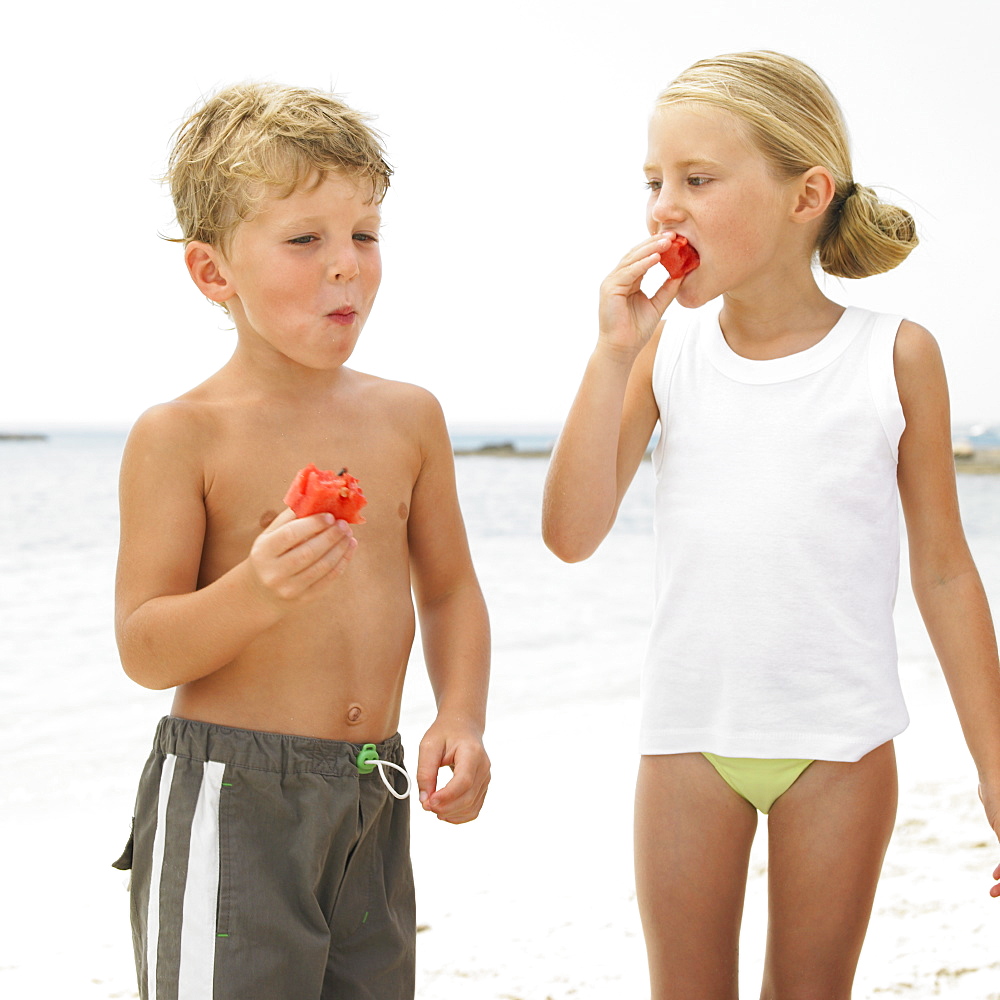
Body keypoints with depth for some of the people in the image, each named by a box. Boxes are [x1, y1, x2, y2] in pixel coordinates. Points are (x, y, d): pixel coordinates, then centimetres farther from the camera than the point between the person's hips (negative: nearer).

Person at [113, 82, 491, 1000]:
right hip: (230, 796, -5)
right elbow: (143, 650, -10)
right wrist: (256, 591, -28)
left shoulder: (409, 417, 6)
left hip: (373, 802, 5)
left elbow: (449, 588, 14)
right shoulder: (182, 435, -9)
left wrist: (461, 718, -2)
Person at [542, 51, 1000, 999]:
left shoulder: (895, 355, -4)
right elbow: (572, 534, -9)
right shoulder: (665, 352, 0)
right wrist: (613, 352, -15)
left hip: (839, 742, -1)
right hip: (688, 737, 2)